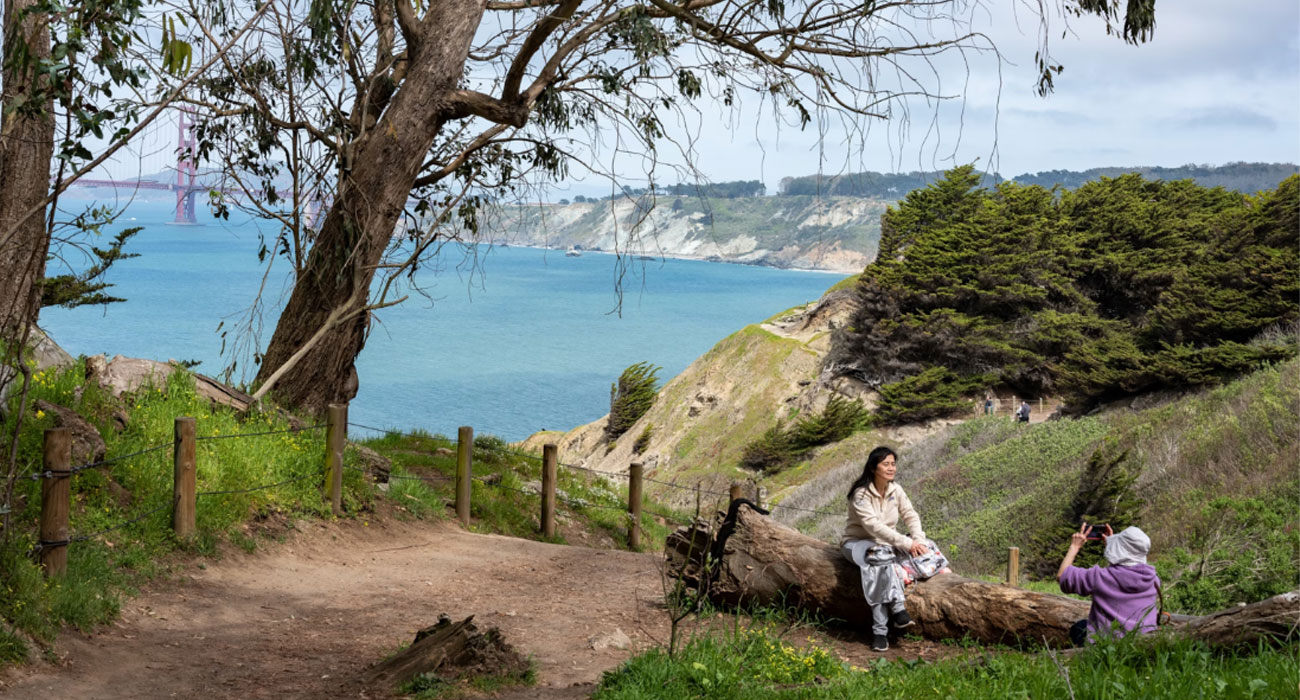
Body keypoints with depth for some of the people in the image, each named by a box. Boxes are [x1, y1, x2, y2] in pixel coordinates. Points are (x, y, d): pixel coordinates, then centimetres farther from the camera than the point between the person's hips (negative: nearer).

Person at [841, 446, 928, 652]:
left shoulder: (895, 490, 2)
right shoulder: (861, 493, -18)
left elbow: (911, 515, -1)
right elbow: (873, 525, -29)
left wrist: (918, 540, -23)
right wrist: (905, 543, -35)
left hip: (885, 542, 6)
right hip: (857, 542, -6)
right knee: (880, 557, -40)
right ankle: (897, 608, -40)